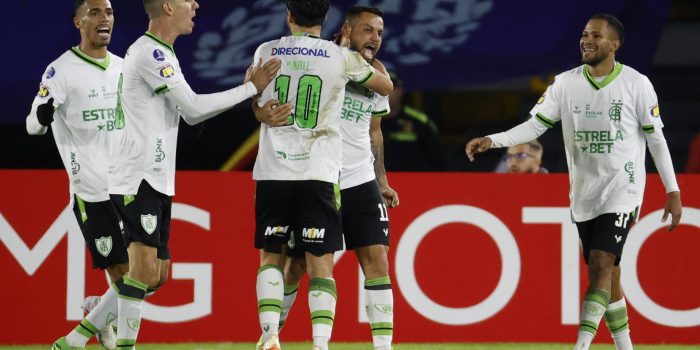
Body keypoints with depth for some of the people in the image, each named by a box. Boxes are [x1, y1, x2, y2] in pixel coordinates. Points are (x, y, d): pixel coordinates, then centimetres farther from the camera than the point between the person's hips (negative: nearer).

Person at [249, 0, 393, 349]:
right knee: (321, 265, 1)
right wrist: (363, 57, 34)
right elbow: (385, 87, 18)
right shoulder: (341, 57, 0)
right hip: (318, 175, -1)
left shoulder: (266, 52, 5)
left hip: (272, 173, 1)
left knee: (270, 256, 12)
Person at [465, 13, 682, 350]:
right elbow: (535, 125, 1)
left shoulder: (636, 84, -6)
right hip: (583, 193, 4)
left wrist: (673, 192, -2)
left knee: (601, 267, -17)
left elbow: (656, 138, -1)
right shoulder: (566, 83, 2)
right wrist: (491, 141, -15)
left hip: (621, 191, -4)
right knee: (607, 273, 8)